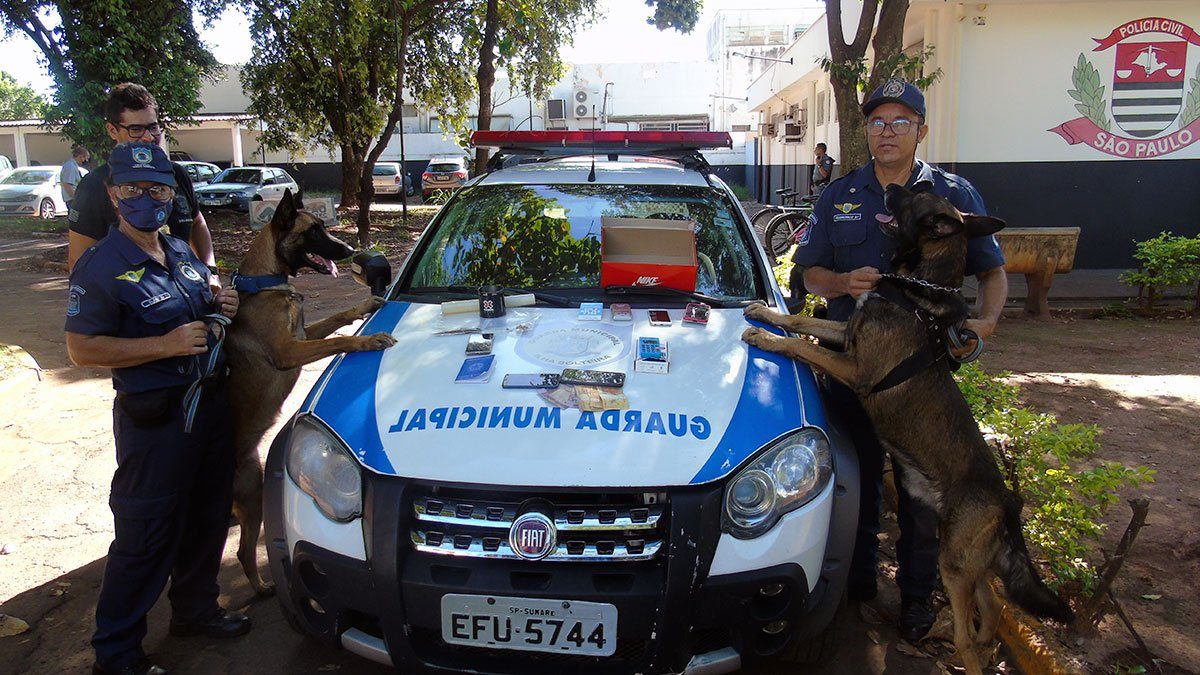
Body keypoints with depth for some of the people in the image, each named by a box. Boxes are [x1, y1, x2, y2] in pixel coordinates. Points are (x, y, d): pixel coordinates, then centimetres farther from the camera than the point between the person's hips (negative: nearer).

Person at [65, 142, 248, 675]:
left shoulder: (182, 253, 11)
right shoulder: (101, 266, -14)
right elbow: (82, 349, -17)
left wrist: (220, 306, 3)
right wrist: (166, 344, -24)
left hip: (210, 405, 8)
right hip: (154, 419, -8)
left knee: (208, 517, 19)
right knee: (146, 536, -1)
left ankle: (195, 608, 39)